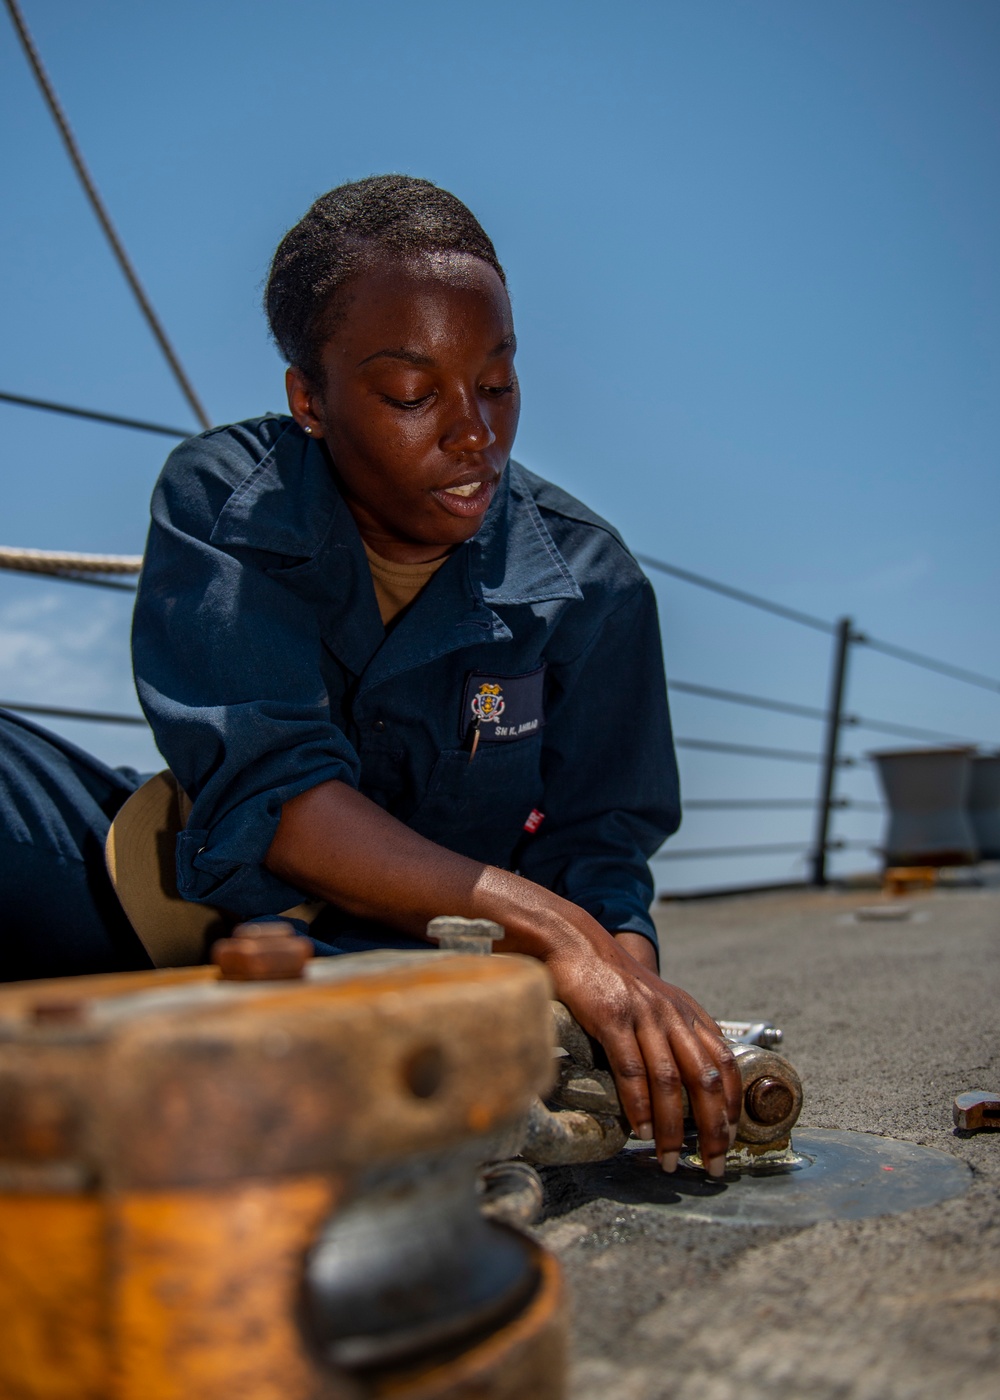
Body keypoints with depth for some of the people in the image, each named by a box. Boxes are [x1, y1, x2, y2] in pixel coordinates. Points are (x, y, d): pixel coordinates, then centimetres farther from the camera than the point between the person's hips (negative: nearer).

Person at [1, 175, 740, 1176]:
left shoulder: (588, 587, -10)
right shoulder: (217, 501, -14)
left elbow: (599, 853, -10)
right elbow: (258, 782, -28)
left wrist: (626, 981, -34)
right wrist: (535, 915, -39)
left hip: (435, 961, 1)